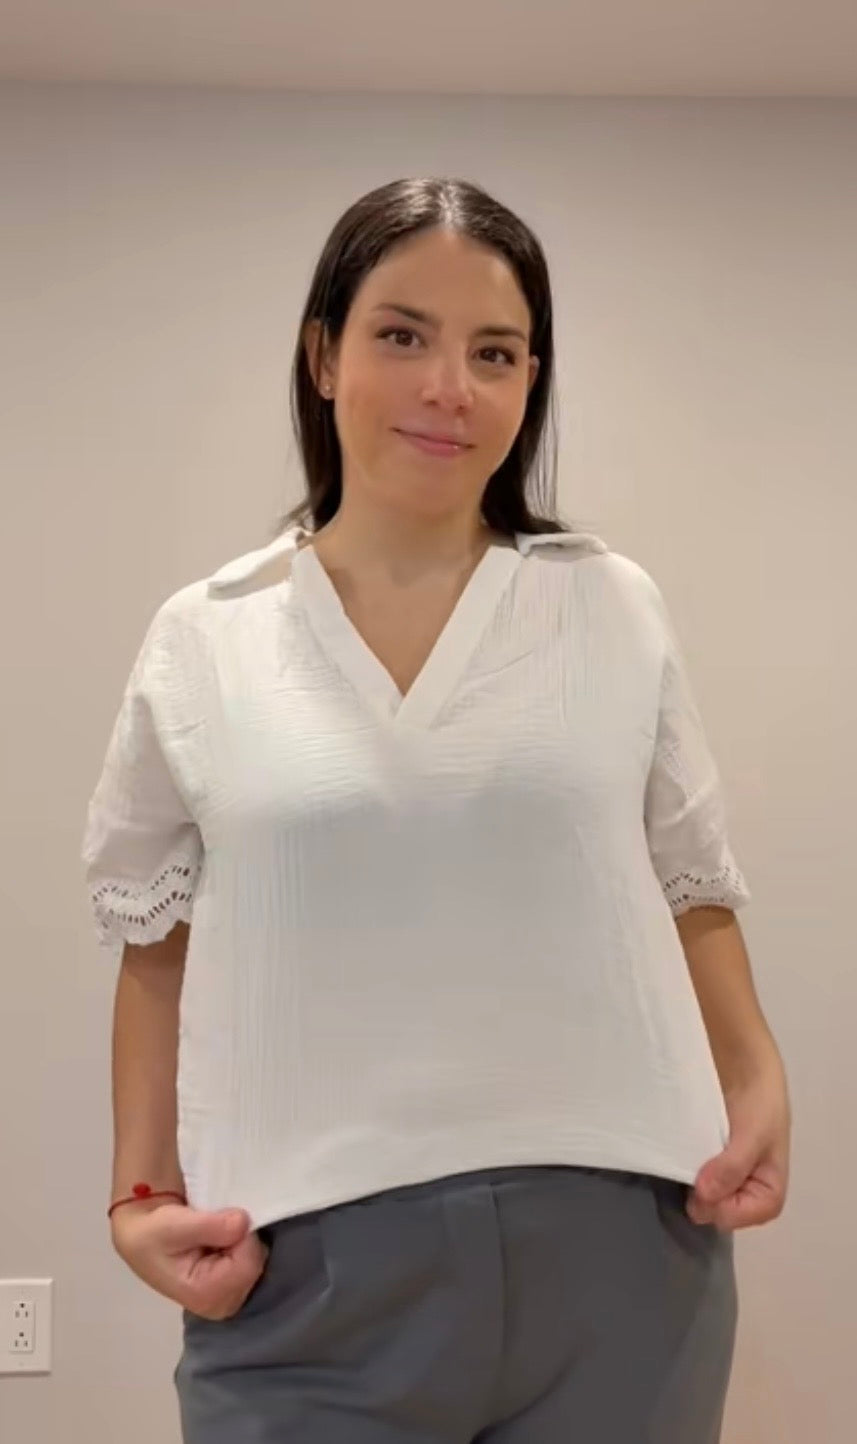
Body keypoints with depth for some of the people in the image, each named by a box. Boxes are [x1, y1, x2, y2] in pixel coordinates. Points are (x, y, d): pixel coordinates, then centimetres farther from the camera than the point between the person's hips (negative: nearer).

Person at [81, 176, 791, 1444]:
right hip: (313, 1262, 0)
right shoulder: (203, 641, 3)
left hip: (613, 1237, 1)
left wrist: (757, 1085, -6)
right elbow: (159, 947, 8)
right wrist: (143, 1191, 0)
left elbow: (693, 898, 9)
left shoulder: (616, 610, 3)